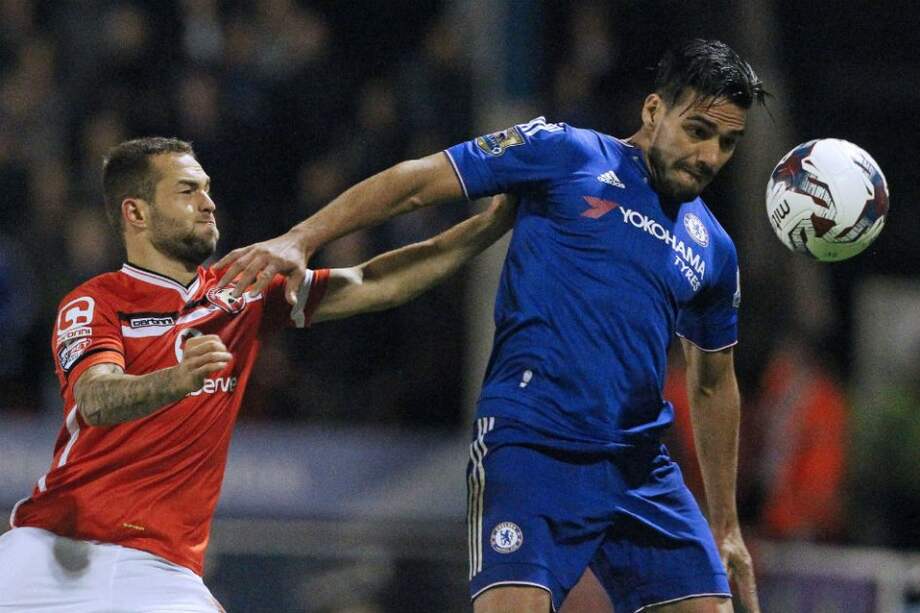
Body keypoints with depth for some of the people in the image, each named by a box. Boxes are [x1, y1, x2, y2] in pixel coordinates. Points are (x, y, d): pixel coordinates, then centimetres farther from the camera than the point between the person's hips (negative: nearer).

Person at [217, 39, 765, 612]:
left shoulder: (713, 249, 16)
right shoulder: (565, 153, 1)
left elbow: (713, 386, 27)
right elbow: (415, 183, 1)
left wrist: (726, 526, 27)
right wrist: (300, 240, -10)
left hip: (639, 469, 6)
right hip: (527, 443, -6)